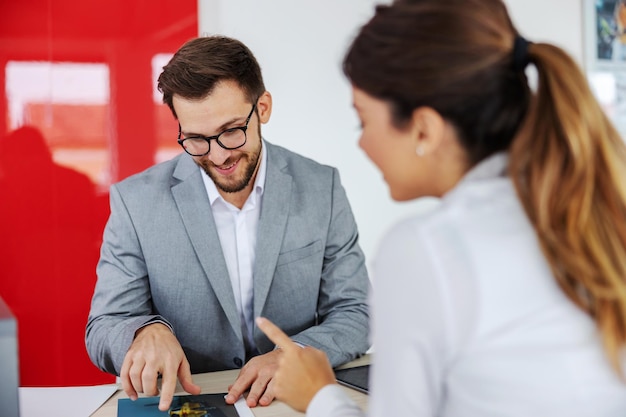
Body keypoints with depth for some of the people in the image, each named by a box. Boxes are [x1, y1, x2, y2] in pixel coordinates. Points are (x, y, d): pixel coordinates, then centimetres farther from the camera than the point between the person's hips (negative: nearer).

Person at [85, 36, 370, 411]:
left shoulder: (321, 189, -3)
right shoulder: (136, 201, -5)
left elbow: (353, 315, 0)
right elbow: (103, 330, -2)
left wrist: (293, 356, -20)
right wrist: (147, 332, -25)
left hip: (294, 401, 0)